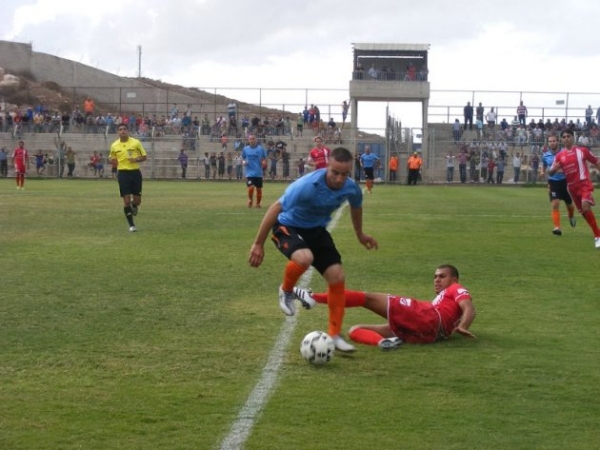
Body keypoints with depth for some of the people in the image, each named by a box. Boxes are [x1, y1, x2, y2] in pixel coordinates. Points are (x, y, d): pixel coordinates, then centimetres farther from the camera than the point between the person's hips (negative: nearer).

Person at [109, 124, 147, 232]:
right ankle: (131, 225, 4)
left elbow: (144, 156, 4)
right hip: (123, 173, 0)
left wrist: (136, 159, -16)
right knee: (126, 200, -6)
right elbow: (112, 158, 18)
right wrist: (112, 160, -6)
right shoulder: (114, 145, 4)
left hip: (135, 172, 0)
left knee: (137, 200, 2)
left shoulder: (136, 142, -2)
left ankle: (134, 206, 41)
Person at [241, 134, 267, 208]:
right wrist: (243, 162, -6)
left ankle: (258, 203, 24)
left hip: (259, 173, 1)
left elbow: (265, 158, 8)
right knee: (251, 187, -17)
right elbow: (243, 158, 16)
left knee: (259, 189, 6)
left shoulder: (260, 148, 0)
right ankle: (250, 200, 11)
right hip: (249, 172, -1)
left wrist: (264, 162, -14)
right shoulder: (245, 149, 4)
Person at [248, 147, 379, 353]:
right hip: (288, 226, -5)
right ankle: (286, 291, -3)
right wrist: (258, 244, -24)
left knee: (337, 276, -7)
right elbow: (275, 208, -27)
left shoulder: (351, 188, -16)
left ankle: (335, 335, 7)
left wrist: (360, 234, 26)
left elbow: (356, 207, 11)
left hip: (316, 230, 6)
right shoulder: (307, 186, -34)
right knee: (304, 257, -37)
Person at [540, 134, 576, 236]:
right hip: (553, 182, 1)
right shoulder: (545, 155, 0)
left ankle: (571, 217, 49)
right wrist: (542, 172, -1)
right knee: (555, 205, -16)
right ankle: (557, 227, -18)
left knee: (569, 205, 14)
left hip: (564, 181, -1)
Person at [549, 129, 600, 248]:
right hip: (571, 187, 5)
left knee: (586, 207, -24)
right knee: (583, 211, 8)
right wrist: (553, 168, -15)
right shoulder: (559, 156, 7)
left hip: (584, 183, -5)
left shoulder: (582, 150, 0)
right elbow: (551, 172, 8)